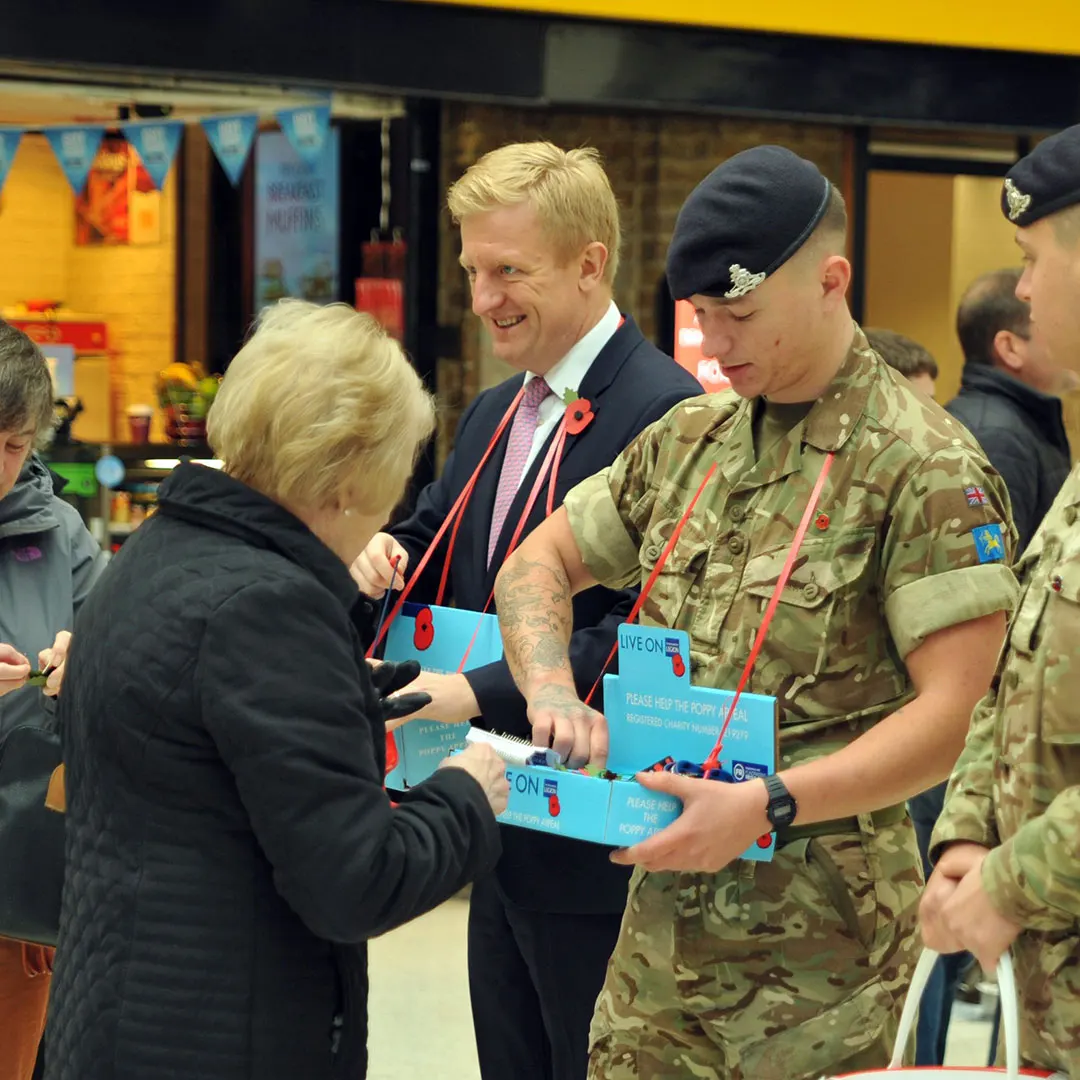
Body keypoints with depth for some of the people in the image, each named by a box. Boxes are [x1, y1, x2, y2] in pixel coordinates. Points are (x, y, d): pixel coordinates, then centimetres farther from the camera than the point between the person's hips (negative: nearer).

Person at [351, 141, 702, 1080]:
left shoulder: (665, 412, -16)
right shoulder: (494, 414, 14)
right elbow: (431, 545, 19)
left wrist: (477, 693, -30)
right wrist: (383, 558, -5)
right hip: (504, 838, 9)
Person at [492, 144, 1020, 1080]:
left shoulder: (923, 466, -10)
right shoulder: (687, 442, 12)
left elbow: (954, 713, -15)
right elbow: (540, 561, 19)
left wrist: (767, 806, -24)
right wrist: (553, 695, -2)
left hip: (817, 935, -6)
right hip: (664, 907, 6)